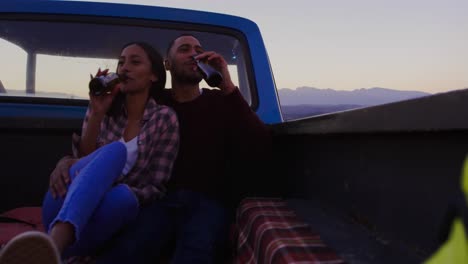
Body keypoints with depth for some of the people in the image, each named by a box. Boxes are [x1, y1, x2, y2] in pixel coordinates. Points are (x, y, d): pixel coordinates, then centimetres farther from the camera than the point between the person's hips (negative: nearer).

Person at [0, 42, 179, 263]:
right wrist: (97, 114, -12)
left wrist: (121, 192, -21)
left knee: (122, 196, -36)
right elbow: (85, 159, 0)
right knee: (114, 151, -30)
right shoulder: (105, 106, 9)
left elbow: (156, 188, -3)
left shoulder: (165, 119, 1)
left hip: (115, 211, -1)